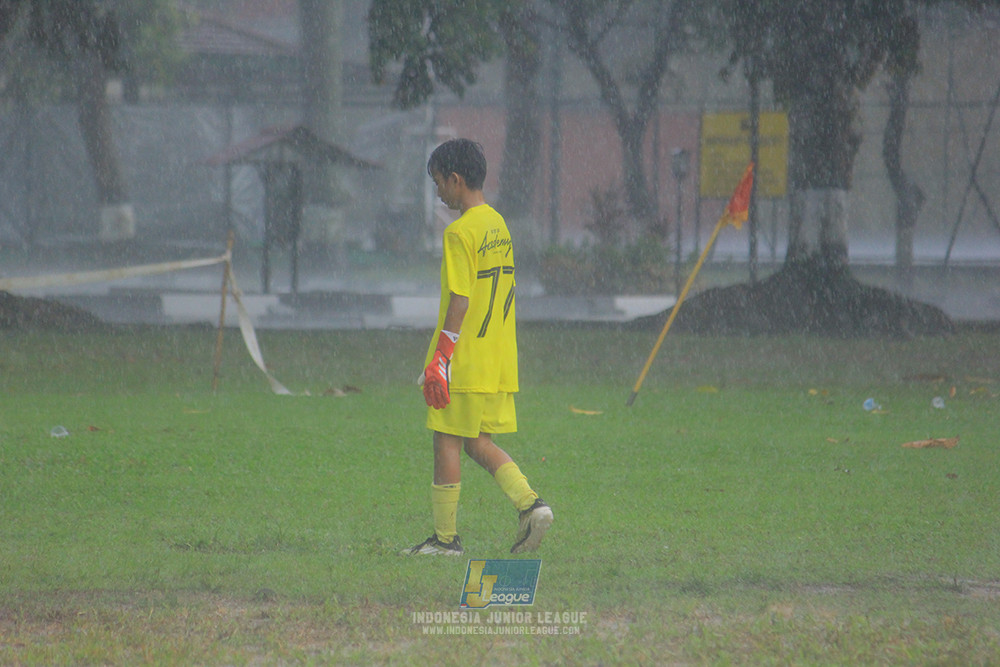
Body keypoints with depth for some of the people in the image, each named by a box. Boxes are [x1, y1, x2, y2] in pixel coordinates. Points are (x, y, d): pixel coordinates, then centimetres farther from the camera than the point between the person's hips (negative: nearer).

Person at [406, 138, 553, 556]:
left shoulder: (461, 233, -14)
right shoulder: (498, 225, 13)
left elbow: (460, 300, -18)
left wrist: (439, 359, -17)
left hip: (465, 364, -8)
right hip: (498, 361, 8)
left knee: (447, 442, 0)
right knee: (478, 443, 15)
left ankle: (445, 537, 4)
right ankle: (529, 503, -1)